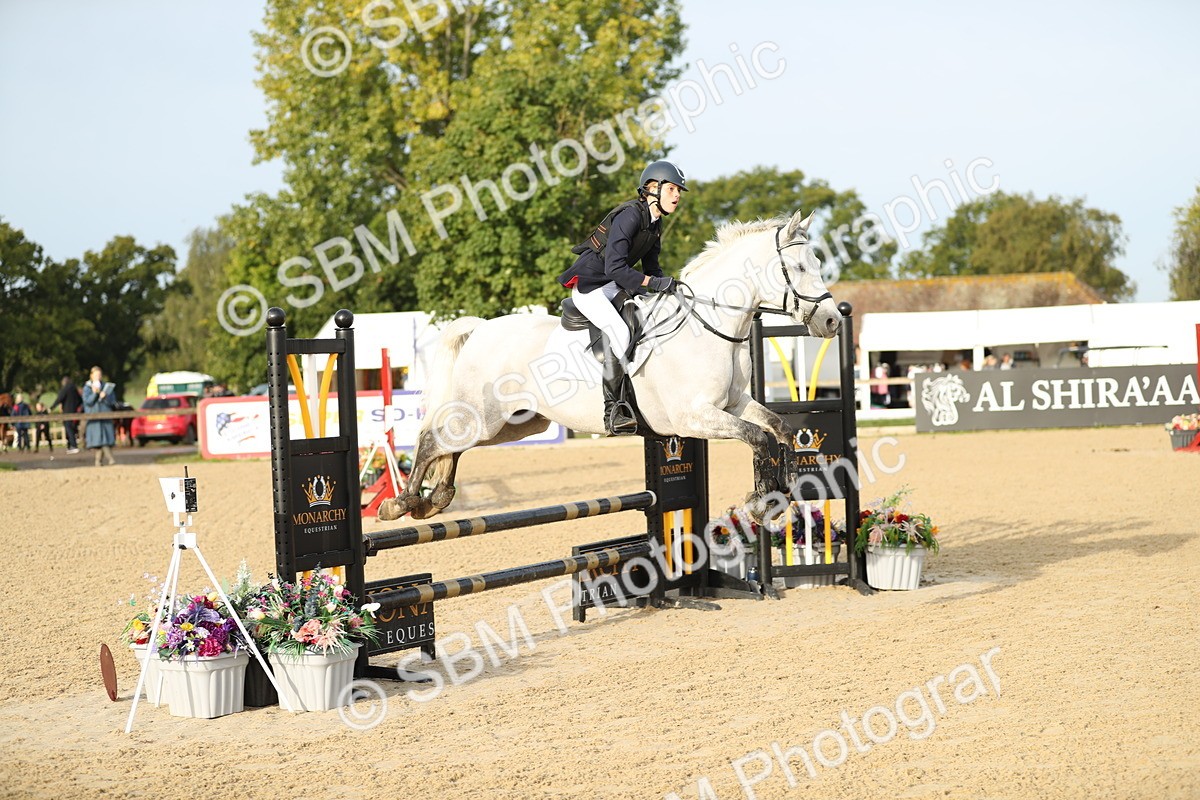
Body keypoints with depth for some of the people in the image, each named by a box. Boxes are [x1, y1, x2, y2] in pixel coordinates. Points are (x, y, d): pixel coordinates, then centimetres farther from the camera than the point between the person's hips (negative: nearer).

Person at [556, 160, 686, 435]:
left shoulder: (656, 224, 7)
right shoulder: (630, 215, -21)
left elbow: (651, 267, 16)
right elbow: (615, 268, -28)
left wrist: (670, 287, -2)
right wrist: (656, 283, -27)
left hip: (613, 286, 10)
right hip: (588, 285, -10)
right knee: (619, 332, -30)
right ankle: (613, 409, -23)